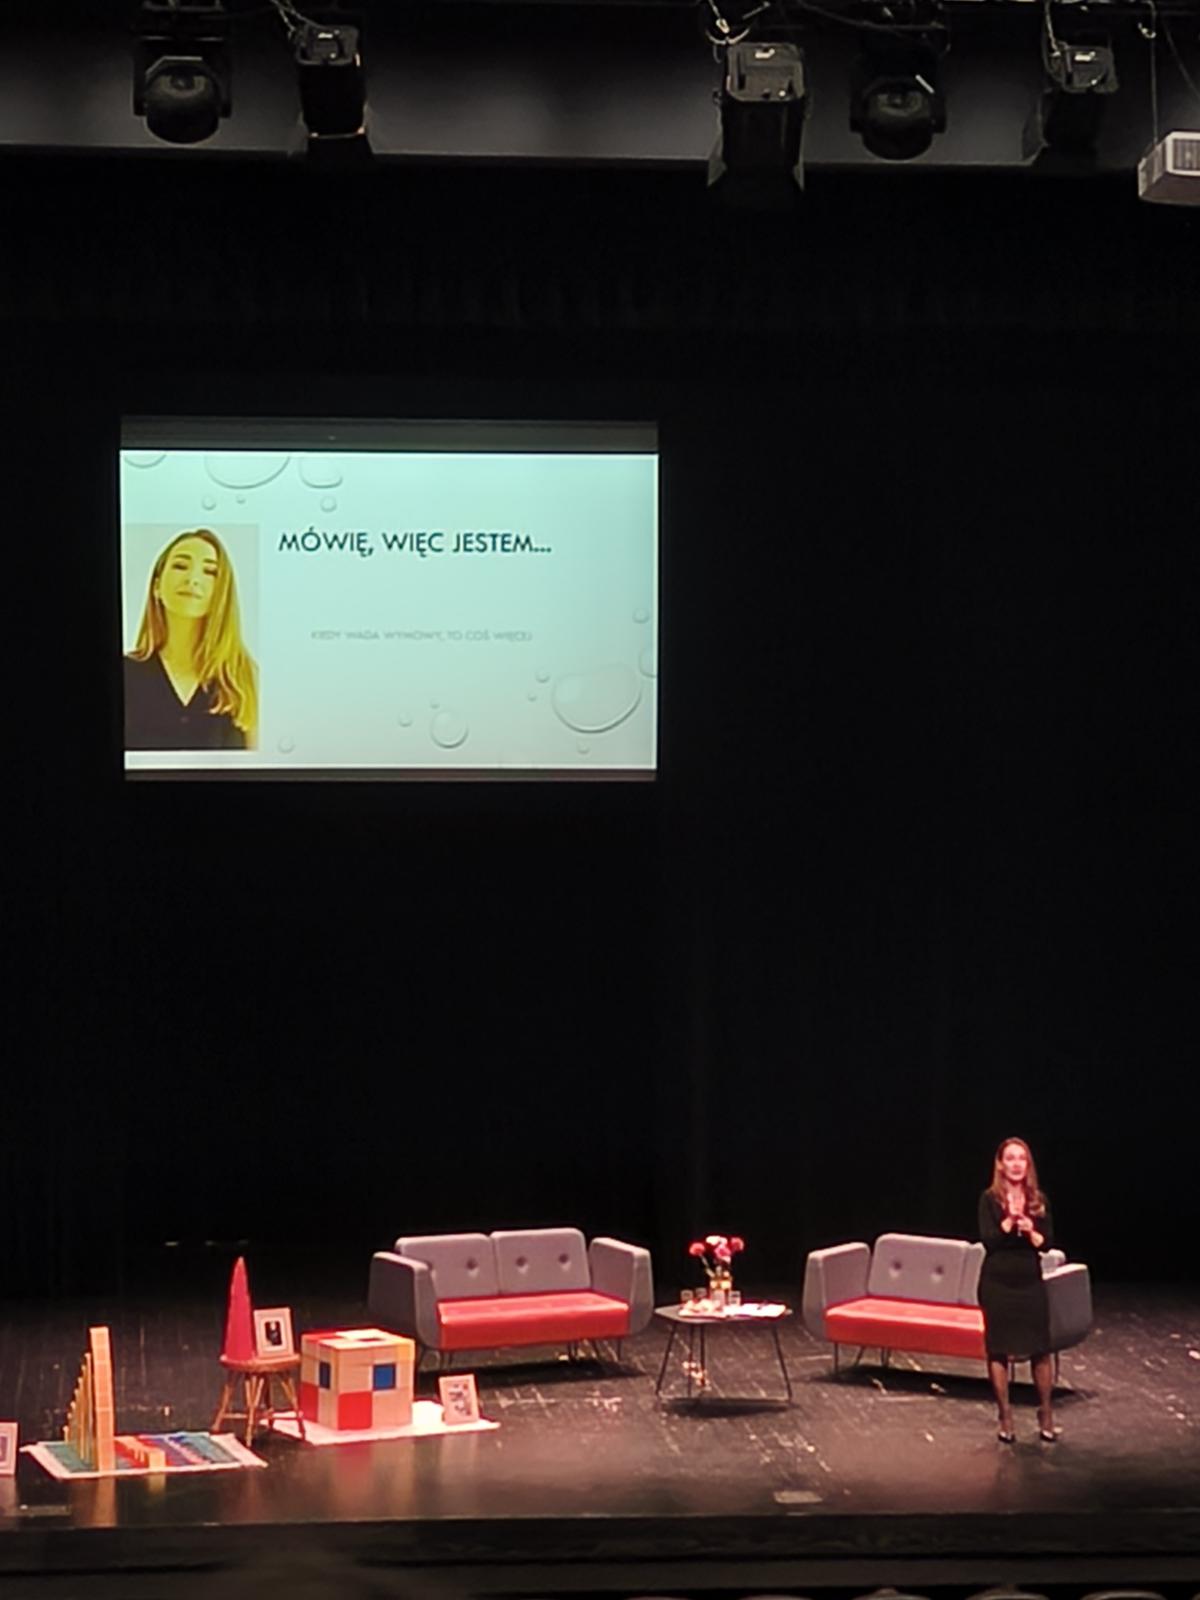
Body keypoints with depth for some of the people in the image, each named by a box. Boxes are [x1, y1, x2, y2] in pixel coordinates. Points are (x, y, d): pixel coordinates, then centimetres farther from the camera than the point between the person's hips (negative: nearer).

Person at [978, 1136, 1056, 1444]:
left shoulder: (1038, 1200, 4)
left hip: (1030, 1282, 2)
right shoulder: (990, 1199, -4)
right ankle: (1005, 1418, 12)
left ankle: (1046, 1415, 15)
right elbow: (988, 1240, -12)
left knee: (1040, 1349, 1)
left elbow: (1047, 1242, 0)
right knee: (998, 1350, 2)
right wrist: (1009, 1219, -24)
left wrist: (1030, 1230, -18)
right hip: (997, 1283, -2)